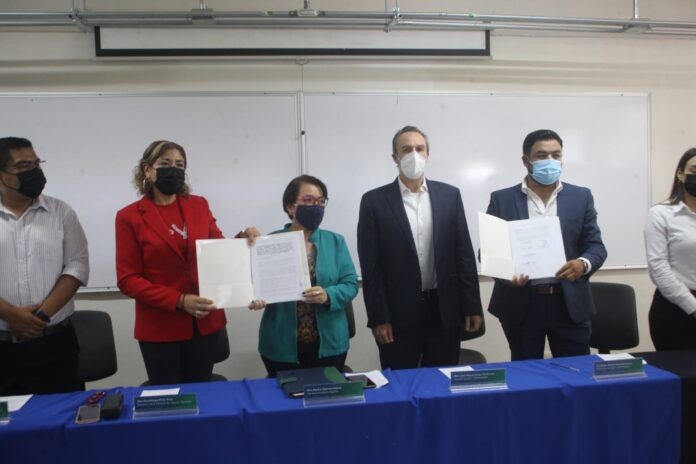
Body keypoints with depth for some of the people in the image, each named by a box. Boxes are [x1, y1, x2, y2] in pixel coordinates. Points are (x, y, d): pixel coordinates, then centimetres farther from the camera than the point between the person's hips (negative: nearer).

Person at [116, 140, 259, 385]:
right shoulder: (129, 217, -5)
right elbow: (128, 280, -8)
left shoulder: (199, 205, 5)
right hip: (160, 327, -3)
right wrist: (179, 301, -19)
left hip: (205, 322, 3)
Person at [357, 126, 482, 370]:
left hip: (445, 310, 2)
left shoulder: (449, 195, 5)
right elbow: (371, 266, -4)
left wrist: (472, 306, 2)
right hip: (398, 313, -2)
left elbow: (464, 254, 5)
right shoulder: (374, 201, -2)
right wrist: (378, 318, -8)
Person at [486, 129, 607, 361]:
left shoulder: (581, 196, 7)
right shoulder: (502, 199, 2)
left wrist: (583, 263, -18)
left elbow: (596, 245, 5)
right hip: (521, 304, -1)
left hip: (570, 303, 1)